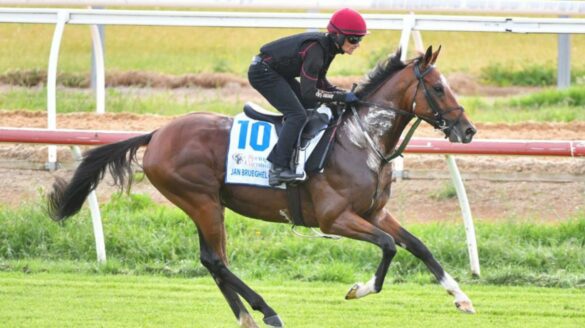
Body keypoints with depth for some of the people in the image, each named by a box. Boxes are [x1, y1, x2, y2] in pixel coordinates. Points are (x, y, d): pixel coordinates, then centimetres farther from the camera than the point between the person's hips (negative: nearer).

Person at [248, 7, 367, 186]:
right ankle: (279, 168, -21)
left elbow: (320, 82, 9)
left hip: (278, 72, 10)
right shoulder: (315, 50, -29)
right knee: (297, 114, -19)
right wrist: (343, 97, -28)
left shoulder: (328, 47, -1)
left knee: (312, 108, 13)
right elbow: (309, 93, -30)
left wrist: (347, 94, -4)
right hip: (263, 72, -10)